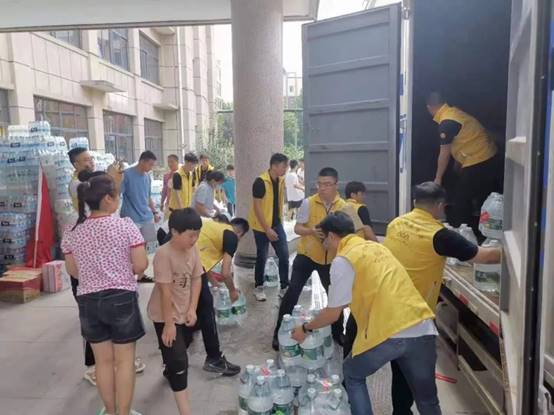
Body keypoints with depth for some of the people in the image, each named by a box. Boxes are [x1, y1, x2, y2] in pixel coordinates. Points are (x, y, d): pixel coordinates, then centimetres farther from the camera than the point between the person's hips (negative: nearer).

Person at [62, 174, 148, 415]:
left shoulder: (72, 233, -1)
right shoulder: (126, 226, -13)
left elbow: (73, 271, 8)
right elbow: (141, 266, -12)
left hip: (88, 301, 4)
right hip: (121, 298, -4)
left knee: (103, 360, 18)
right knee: (124, 360, 10)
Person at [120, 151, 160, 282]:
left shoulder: (147, 177, 10)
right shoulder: (127, 174, -11)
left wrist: (155, 212, 14)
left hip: (146, 218, 7)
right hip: (131, 219, -7)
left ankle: (140, 275, 24)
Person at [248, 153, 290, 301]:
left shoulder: (281, 181, 3)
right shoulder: (260, 182, -20)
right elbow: (257, 207, -20)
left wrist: (279, 222, 16)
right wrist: (267, 229, -21)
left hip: (277, 224, 6)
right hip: (261, 226, -6)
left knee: (284, 255, 3)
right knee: (262, 257, 4)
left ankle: (284, 288, 14)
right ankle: (258, 288, 22)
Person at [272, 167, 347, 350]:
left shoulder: (343, 206, -5)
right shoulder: (308, 203, -13)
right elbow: (297, 228, -9)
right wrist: (311, 231, -29)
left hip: (330, 258, 3)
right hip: (306, 254, -3)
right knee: (292, 292, -8)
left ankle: (337, 332, 36)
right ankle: (279, 333, 8)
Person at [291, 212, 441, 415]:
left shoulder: (343, 260, -2)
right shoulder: (377, 247, 20)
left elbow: (333, 314, 2)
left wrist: (305, 328, 19)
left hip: (388, 333, -6)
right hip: (423, 329, 7)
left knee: (352, 375, 22)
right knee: (427, 398, 22)